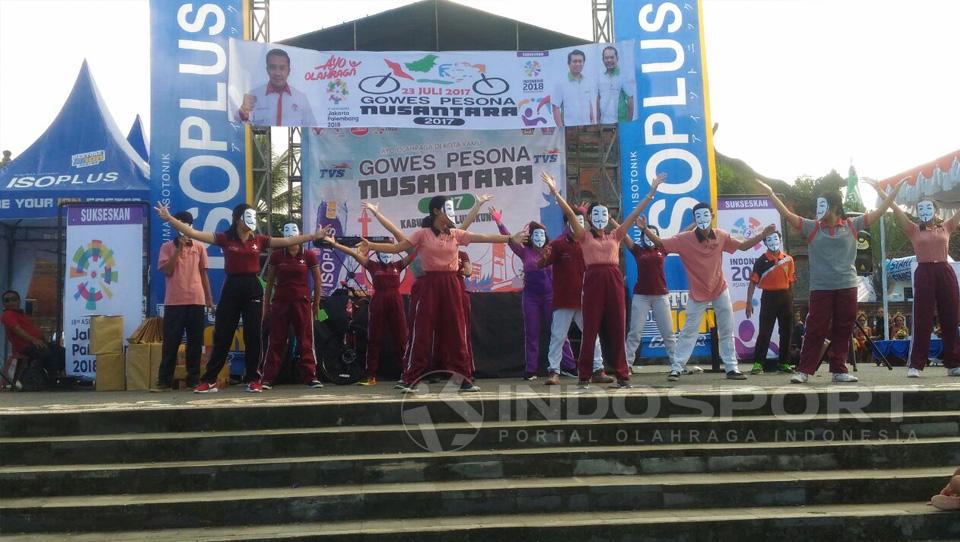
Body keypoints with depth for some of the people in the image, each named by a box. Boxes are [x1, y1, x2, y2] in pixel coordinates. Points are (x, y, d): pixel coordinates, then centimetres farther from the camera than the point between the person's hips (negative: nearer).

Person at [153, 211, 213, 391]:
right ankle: (164, 380, 4)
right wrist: (179, 248, -9)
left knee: (195, 341, 4)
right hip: (174, 301, -2)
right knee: (171, 341, -1)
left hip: (196, 300, 2)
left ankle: (194, 378, 9)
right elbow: (167, 270, -6)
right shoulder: (167, 247, 5)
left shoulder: (199, 247, 11)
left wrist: (209, 298, 9)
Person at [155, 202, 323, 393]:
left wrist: (314, 236, 1)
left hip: (253, 288, 2)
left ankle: (252, 379, 13)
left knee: (253, 336, 3)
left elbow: (288, 241, 5)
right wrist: (169, 218, -12)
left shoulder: (259, 240, 5)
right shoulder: (225, 238, -1)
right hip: (231, 288, -1)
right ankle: (209, 381, 8)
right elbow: (194, 233, -5)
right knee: (222, 336, 2)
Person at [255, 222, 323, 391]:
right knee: (275, 341, 2)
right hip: (280, 302, 0)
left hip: (302, 302, 0)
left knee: (306, 340, 3)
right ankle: (266, 378, 4)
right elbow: (269, 282, 7)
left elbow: (317, 281, 6)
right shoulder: (276, 255, 2)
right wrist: (266, 305, 6)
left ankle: (310, 376, 8)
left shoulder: (309, 255, 0)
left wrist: (316, 303, 6)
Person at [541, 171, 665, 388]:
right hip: (593, 281, -2)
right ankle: (584, 376, 5)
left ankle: (622, 375, 9)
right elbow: (569, 213, -3)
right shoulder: (584, 236, 8)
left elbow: (635, 213, 13)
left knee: (617, 329, 4)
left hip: (614, 281, 2)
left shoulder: (615, 236, 15)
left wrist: (651, 191, 9)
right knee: (590, 330, 0)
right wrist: (555, 192, -13)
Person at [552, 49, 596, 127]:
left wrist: (594, 125, 7)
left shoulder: (590, 83, 12)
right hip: (569, 128, -4)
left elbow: (592, 106, 16)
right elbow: (556, 108, -3)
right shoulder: (561, 84, 0)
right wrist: (561, 128, -11)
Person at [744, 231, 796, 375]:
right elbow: (753, 282, -4)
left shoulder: (788, 259, 6)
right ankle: (758, 363, -4)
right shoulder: (761, 261, -4)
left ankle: (784, 363, 17)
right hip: (768, 297, -3)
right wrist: (749, 302, -10)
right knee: (764, 332, -5)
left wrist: (791, 300, 10)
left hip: (785, 297, 4)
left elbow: (790, 281, 12)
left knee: (786, 332, 8)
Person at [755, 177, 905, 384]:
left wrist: (896, 190, 6)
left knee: (843, 330, 7)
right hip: (820, 288, -1)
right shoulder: (812, 227, 5)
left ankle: (839, 370, 15)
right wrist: (770, 193, -5)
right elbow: (788, 214, 1)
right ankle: (803, 370, -1)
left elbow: (879, 211, 8)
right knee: (815, 329, -3)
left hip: (847, 286, 1)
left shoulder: (852, 225, 7)